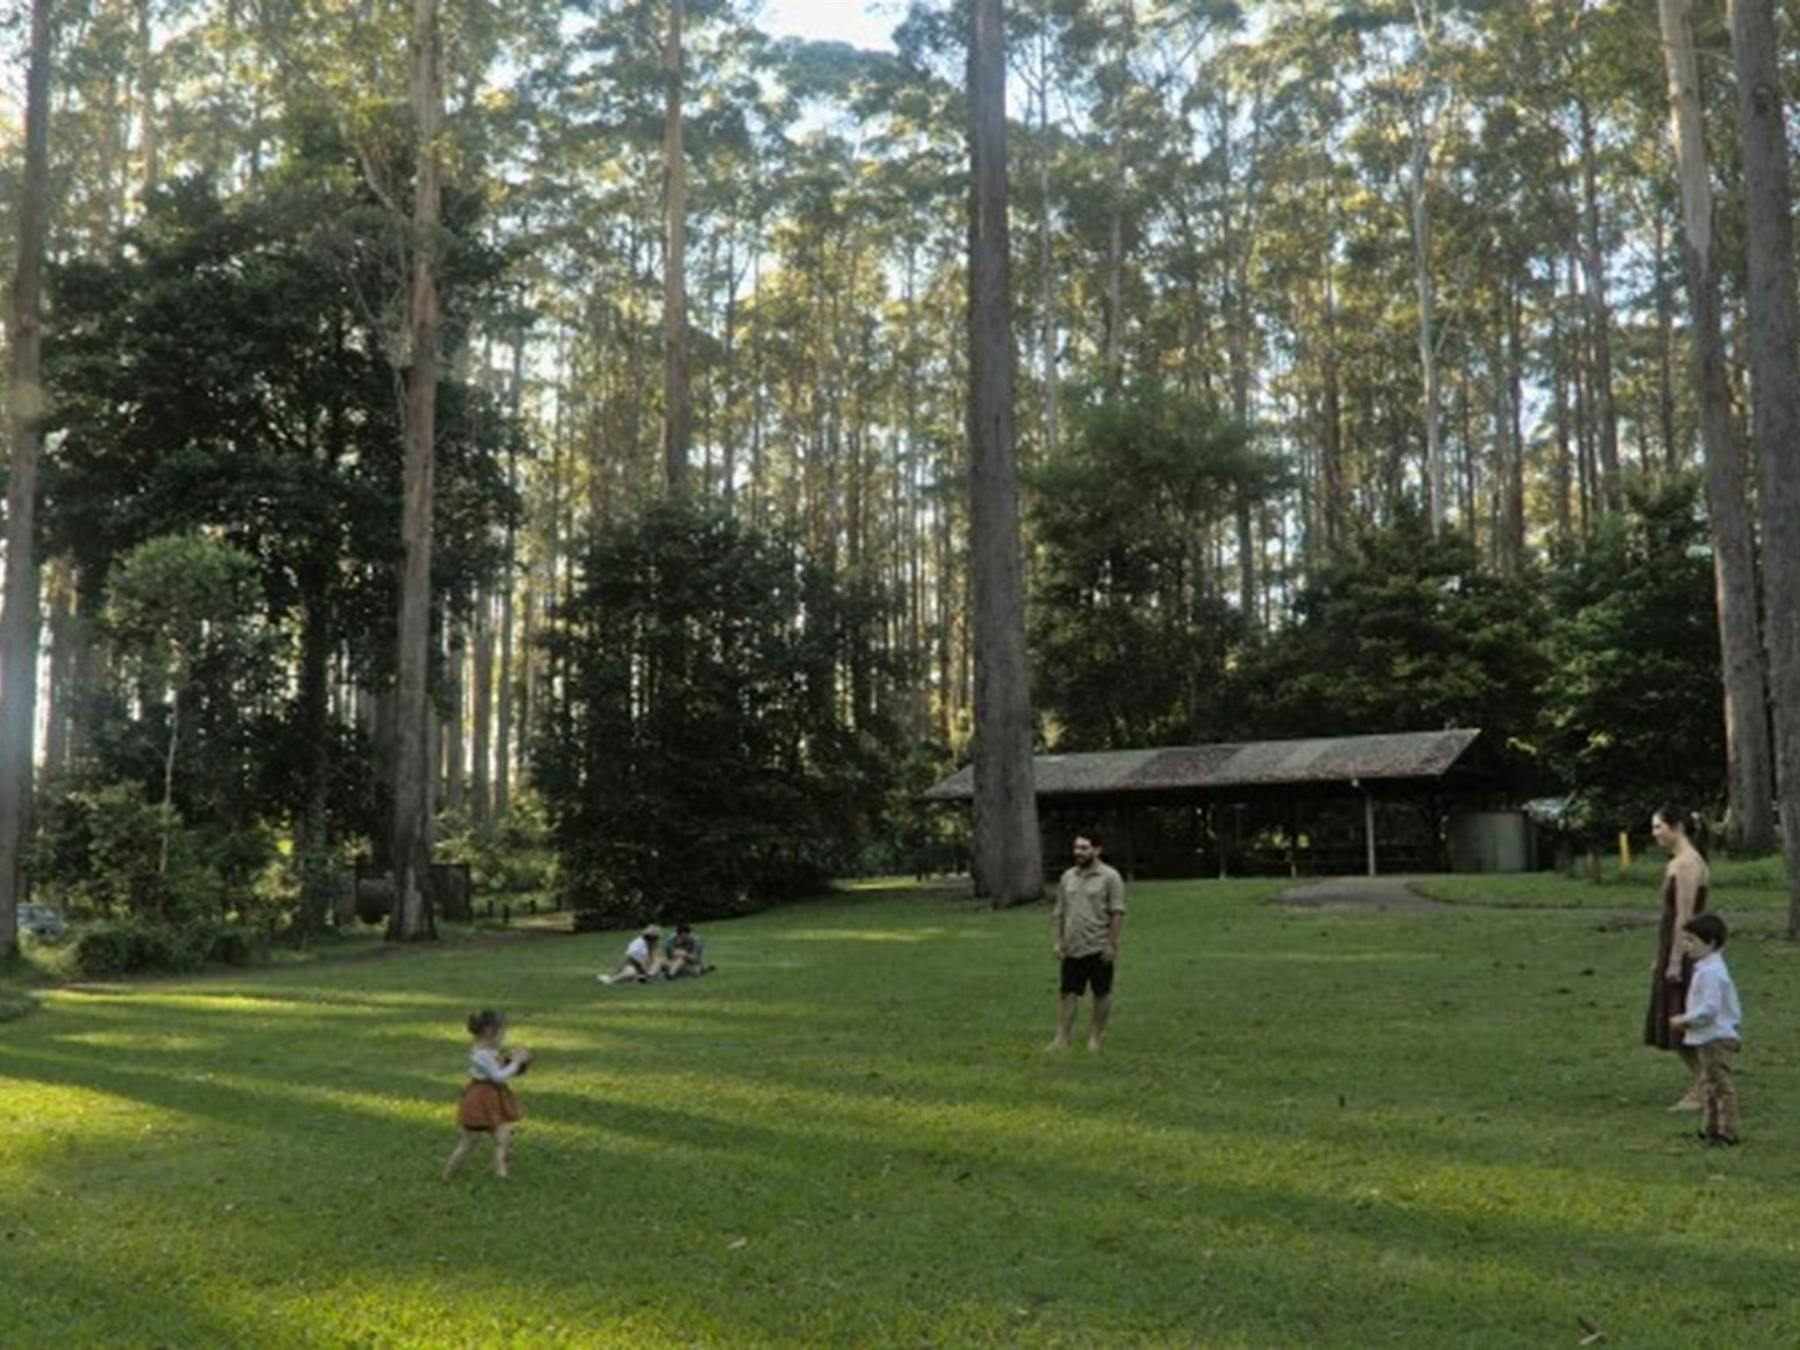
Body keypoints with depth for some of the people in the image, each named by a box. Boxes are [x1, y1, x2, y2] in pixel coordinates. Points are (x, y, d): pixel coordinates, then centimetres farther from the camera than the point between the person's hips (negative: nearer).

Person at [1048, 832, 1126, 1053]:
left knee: (1102, 994, 7)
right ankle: (1062, 1039, 1)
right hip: (1072, 949, 4)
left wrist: (1111, 944, -15)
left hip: (1099, 949, -4)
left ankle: (1095, 1037, 16)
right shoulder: (1067, 877, 10)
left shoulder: (1110, 877, -7)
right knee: (1069, 993, 1)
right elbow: (1058, 913, 12)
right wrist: (1057, 941, 6)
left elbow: (1117, 913, -11)